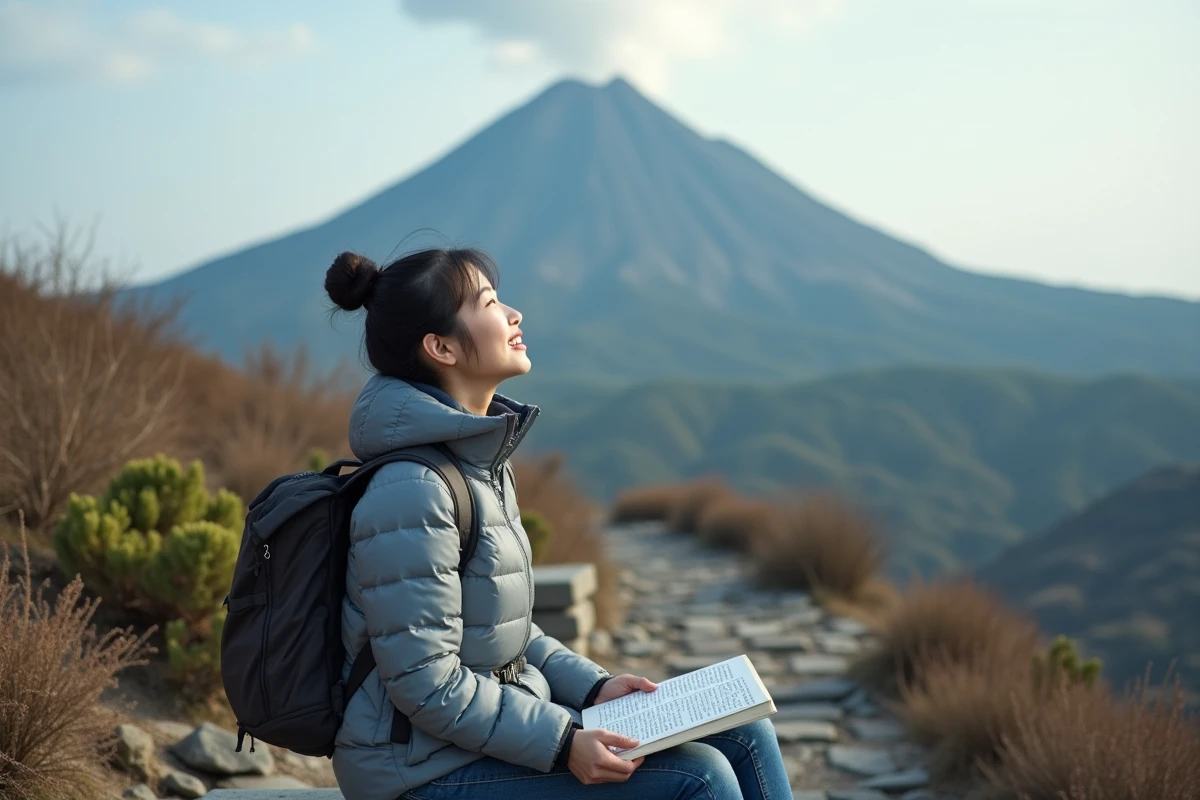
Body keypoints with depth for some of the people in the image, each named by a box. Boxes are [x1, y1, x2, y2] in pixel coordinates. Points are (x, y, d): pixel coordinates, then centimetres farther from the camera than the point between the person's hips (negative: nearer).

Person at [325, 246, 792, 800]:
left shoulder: (482, 462, 8)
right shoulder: (412, 492, -21)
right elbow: (425, 686, -22)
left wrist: (593, 687, 6)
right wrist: (562, 744, -21)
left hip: (497, 721, 9)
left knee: (743, 735, 3)